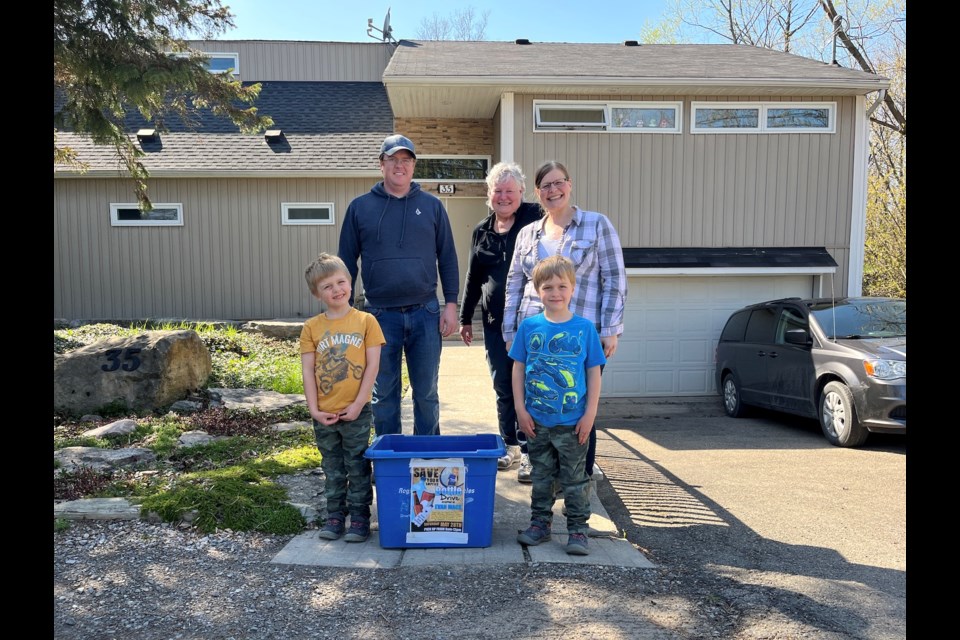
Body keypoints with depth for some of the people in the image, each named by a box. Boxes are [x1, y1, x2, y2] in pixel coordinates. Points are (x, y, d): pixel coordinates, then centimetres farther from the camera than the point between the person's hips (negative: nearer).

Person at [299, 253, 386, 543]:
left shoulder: (365, 321, -4)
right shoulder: (311, 327, 1)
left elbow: (372, 366, -6)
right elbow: (308, 371, 0)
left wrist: (358, 404, -10)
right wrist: (313, 409, -7)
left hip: (356, 412, -2)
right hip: (324, 415, 2)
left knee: (358, 468, 8)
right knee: (332, 469, 16)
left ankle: (360, 518, 20)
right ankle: (335, 516, 29)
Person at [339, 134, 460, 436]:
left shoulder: (432, 205, 6)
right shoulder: (360, 207, 4)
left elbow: (447, 258, 7)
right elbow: (347, 261, 7)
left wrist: (451, 304, 0)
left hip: (425, 312, 0)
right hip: (380, 314, 0)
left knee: (427, 392, 9)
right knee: (384, 394, 10)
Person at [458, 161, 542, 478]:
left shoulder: (535, 219, -3)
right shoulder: (482, 230, 12)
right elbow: (473, 277, 18)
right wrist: (465, 318, 19)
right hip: (495, 322, 5)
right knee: (503, 389, 12)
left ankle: (530, 452, 11)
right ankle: (510, 446, 27)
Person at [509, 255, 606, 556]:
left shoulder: (584, 328, -5)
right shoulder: (529, 326, -2)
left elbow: (594, 373, -2)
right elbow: (518, 370, 2)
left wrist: (590, 414, -6)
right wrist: (521, 410, -3)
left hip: (572, 422, -1)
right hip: (537, 420, 2)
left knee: (574, 479, 9)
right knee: (541, 475, 16)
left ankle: (578, 529, 20)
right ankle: (540, 523, 29)